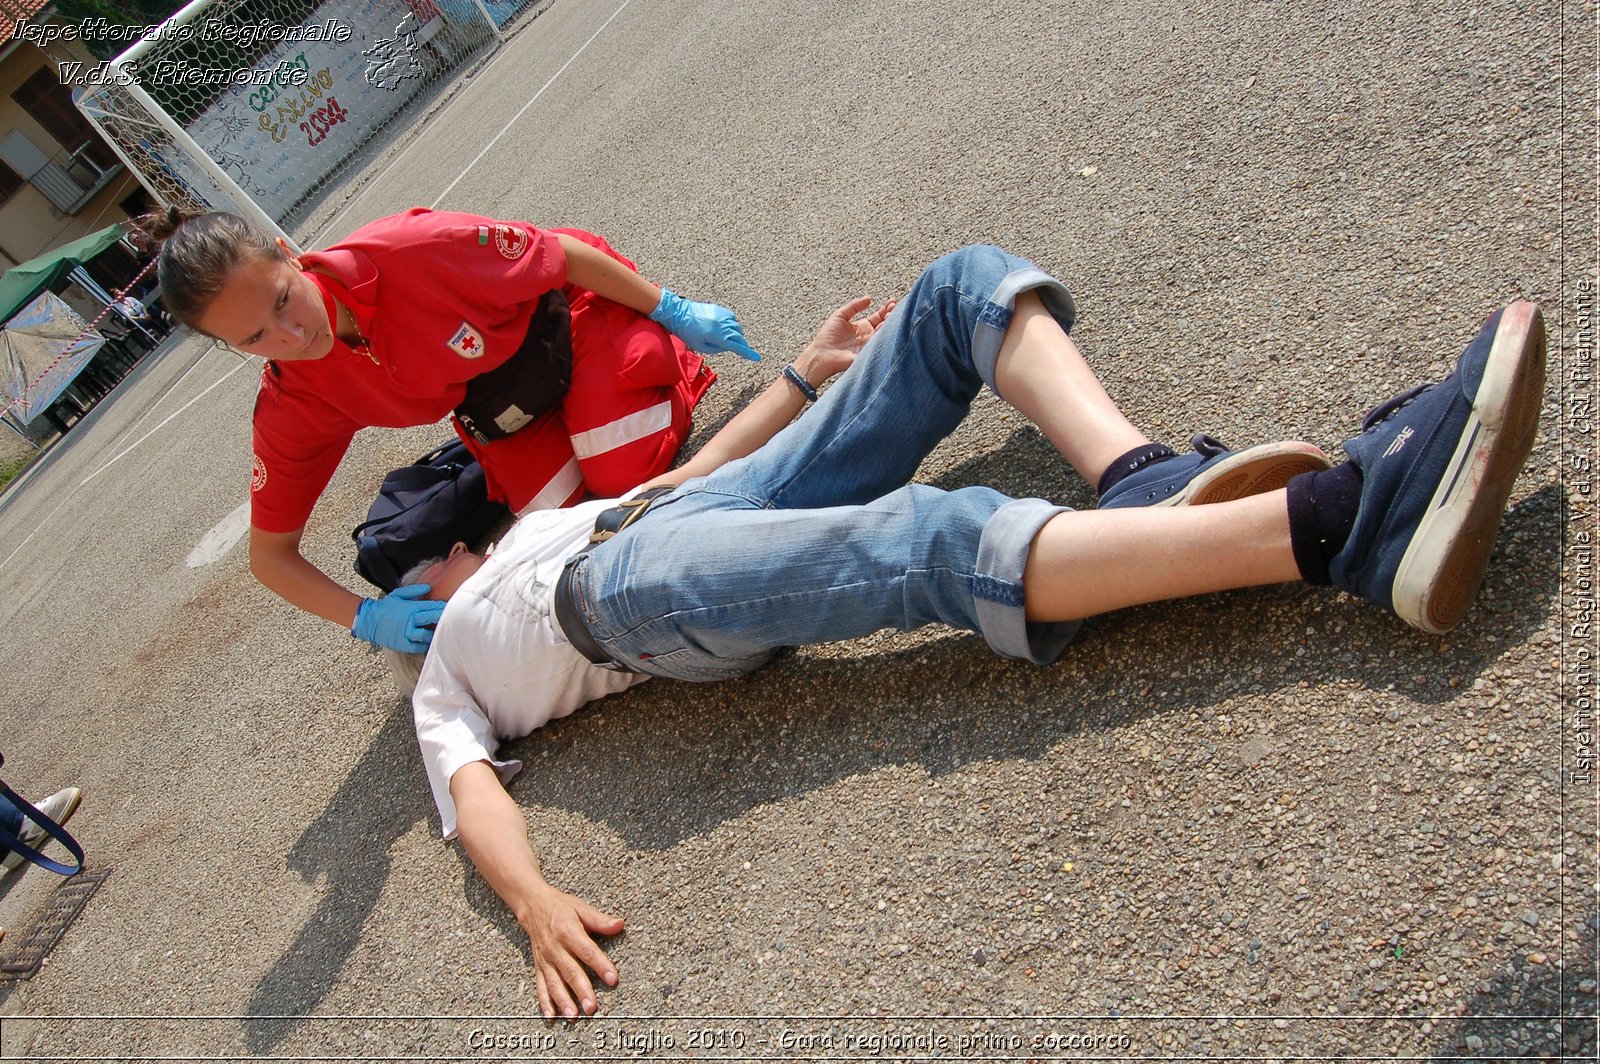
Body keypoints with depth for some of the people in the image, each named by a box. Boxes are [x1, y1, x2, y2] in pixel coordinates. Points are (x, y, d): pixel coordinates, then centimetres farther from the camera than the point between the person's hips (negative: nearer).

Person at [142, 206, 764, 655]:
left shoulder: (407, 250, -36)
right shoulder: (291, 407, -22)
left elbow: (560, 252, -23)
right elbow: (270, 556, -11)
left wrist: (672, 310, -14)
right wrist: (367, 619, -27)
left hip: (573, 319, -3)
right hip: (499, 408, 3)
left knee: (628, 474, -20)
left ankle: (662, 359, 8)